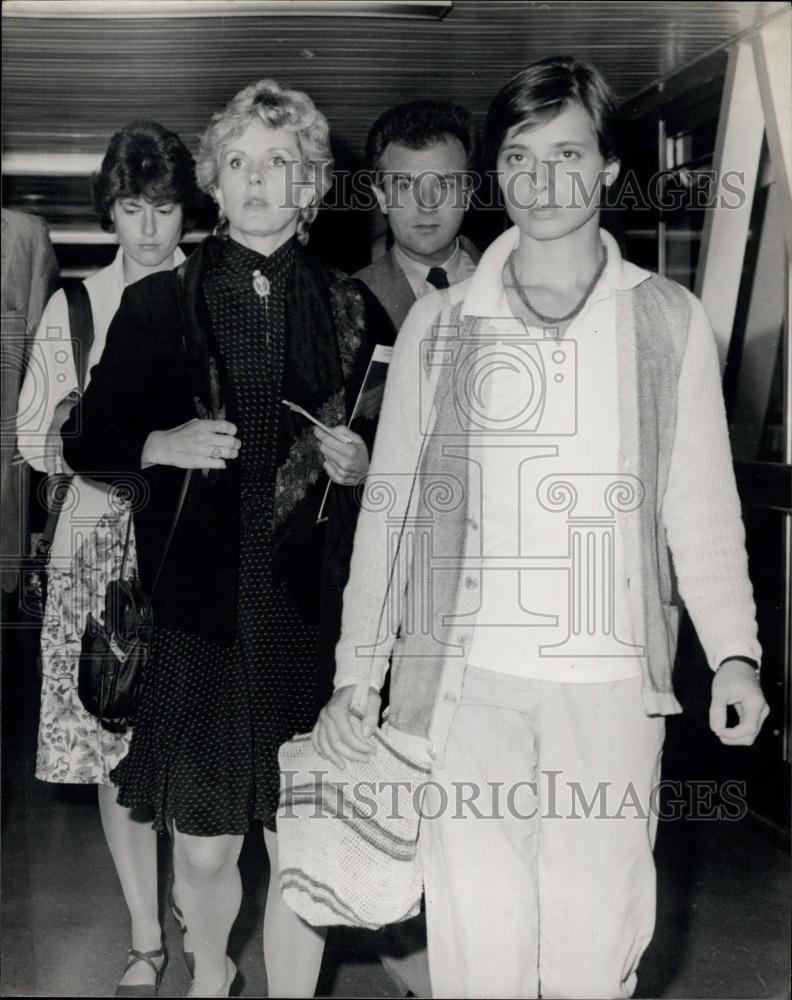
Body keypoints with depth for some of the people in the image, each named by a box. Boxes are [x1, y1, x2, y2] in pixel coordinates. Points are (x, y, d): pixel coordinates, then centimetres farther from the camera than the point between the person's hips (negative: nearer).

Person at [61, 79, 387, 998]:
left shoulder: (347, 310, 6)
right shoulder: (158, 303, 4)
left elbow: (382, 458, 14)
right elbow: (86, 441, 7)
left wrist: (358, 465, -8)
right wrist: (161, 445, -11)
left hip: (307, 611, 0)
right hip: (195, 611, 0)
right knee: (203, 847, 10)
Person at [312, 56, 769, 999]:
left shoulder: (668, 320, 5)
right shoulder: (439, 322, 5)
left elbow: (701, 508, 5)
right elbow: (388, 506, 6)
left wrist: (734, 651, -6)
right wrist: (358, 672, 2)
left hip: (612, 684, 0)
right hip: (470, 681, 0)